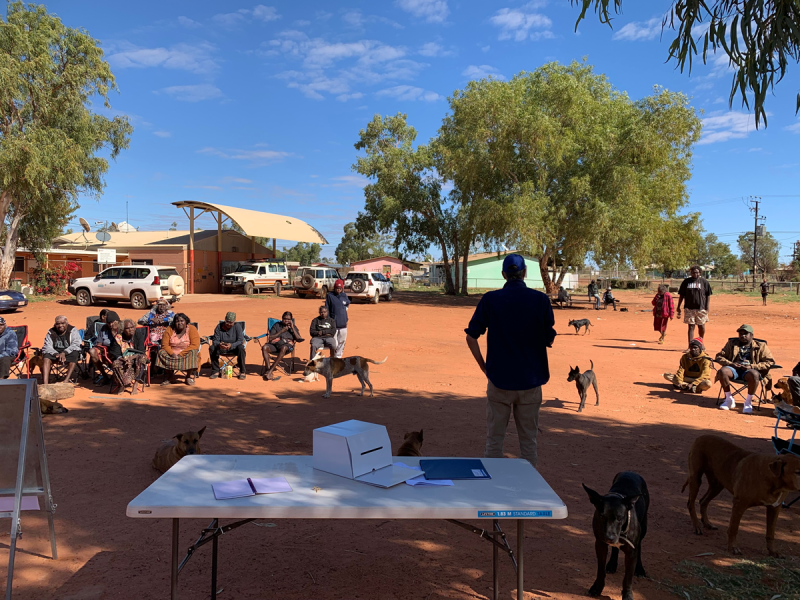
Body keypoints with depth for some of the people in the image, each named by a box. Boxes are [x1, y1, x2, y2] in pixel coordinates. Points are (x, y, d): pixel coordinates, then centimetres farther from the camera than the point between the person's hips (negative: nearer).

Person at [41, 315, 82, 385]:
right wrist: (56, 354, -24)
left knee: (74, 354, -35)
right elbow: (47, 347, -4)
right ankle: (45, 383, -38)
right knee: (46, 356, -27)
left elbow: (76, 344, -14)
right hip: (55, 352, 3)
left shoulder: (73, 330, -1)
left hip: (69, 352, -3)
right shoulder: (51, 332, 7)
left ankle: (66, 380, -44)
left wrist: (64, 353, -28)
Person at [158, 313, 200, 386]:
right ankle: (167, 378, -13)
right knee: (161, 352, -23)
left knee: (193, 353, -33)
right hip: (172, 353, 3)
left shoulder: (192, 329, -6)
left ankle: (190, 377, -18)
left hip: (186, 354, -2)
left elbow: (195, 345, -17)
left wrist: (181, 354, -23)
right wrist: (172, 354, -23)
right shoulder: (169, 330, 2)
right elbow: (165, 344, -4)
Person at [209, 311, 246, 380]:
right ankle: (215, 371, -15)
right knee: (212, 348, -26)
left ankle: (243, 372, -22)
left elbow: (240, 340, -17)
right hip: (221, 348, 2)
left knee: (241, 348, -35)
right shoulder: (219, 327, -6)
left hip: (234, 348, -2)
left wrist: (231, 345, -36)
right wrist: (219, 344, -32)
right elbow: (215, 340, -7)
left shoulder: (237, 326, -12)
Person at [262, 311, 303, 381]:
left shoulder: (293, 327, 20)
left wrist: (292, 328, 3)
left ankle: (270, 371, -40)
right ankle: (268, 369, -38)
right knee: (265, 347, -32)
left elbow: (298, 339, 6)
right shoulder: (277, 325, 20)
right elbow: (270, 338, 9)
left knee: (283, 348, -41)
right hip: (275, 343, 2)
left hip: (287, 344, -2)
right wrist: (281, 331, 1)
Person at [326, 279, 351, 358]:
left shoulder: (344, 296, 8)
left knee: (342, 341, 9)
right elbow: (327, 309, -2)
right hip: (333, 324, -4)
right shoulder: (330, 296, -3)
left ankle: (338, 356, 20)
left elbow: (348, 304, 28)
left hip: (343, 324, 4)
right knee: (334, 343, -4)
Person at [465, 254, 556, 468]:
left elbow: (471, 337, -5)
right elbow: (549, 339, 0)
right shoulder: (541, 299, -5)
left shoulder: (490, 299, -5)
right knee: (528, 440, 14)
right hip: (531, 380, 1)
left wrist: (484, 367, 6)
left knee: (494, 440, 11)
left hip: (499, 379, 0)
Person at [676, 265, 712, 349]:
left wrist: (707, 307, -3)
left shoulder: (704, 281, 2)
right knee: (691, 327, 1)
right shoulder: (686, 281, 5)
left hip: (701, 308, 0)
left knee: (701, 327, 10)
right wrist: (678, 307, 5)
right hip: (689, 308, 0)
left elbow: (708, 295, 4)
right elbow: (681, 295, 9)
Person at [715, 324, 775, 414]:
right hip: (734, 369, 2)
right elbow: (719, 356, 16)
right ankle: (729, 399, -15)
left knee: (754, 374, -39)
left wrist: (752, 366, -10)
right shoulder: (732, 343, 22)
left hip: (749, 370, -2)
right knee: (722, 371, -33)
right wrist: (730, 363, -6)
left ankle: (748, 402, -20)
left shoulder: (760, 346, 15)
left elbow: (770, 362, 5)